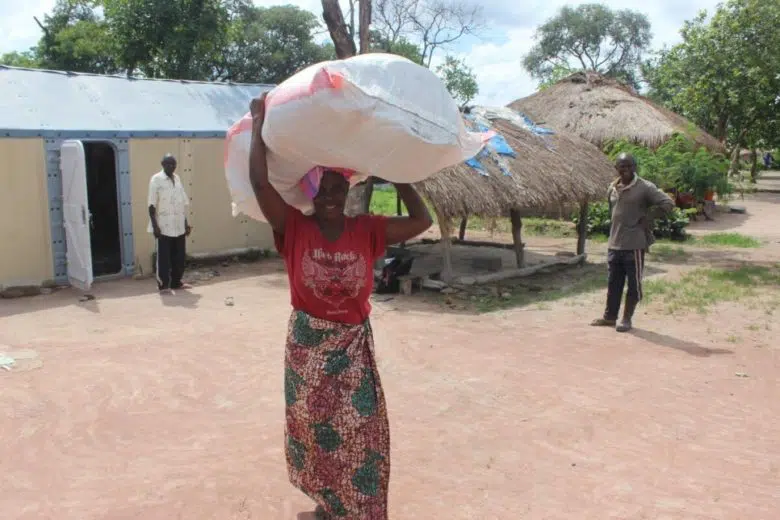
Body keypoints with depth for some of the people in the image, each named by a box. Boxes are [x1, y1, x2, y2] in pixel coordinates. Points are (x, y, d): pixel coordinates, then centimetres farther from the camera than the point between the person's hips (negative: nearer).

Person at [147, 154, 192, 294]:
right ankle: (163, 285, 6)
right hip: (164, 226, -6)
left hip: (179, 226, 6)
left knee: (179, 256, 10)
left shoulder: (177, 179, 12)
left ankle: (176, 282, 22)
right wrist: (155, 226, -15)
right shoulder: (156, 179, -7)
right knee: (164, 257, 0)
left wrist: (186, 223, 14)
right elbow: (152, 205, -10)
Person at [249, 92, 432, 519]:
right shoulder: (294, 228, -10)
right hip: (308, 342, -1)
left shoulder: (366, 231, -5)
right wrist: (259, 121, -16)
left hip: (354, 343, 1)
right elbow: (259, 182, -21)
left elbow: (422, 220, -7)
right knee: (312, 426, 13)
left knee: (361, 430, 4)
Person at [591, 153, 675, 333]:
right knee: (613, 283, 13)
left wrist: (648, 216, -14)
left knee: (634, 284, 5)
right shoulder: (612, 188, 9)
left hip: (635, 245, -6)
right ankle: (609, 317, 24)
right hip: (614, 244, 6)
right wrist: (617, 230, 14)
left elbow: (669, 203, -12)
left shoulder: (645, 188, -10)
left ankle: (627, 319, 15)